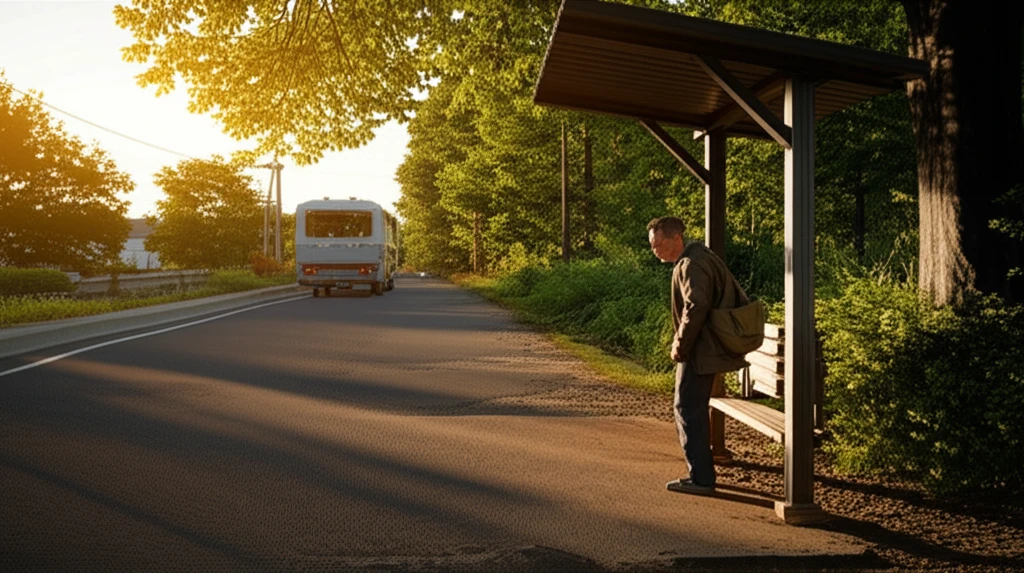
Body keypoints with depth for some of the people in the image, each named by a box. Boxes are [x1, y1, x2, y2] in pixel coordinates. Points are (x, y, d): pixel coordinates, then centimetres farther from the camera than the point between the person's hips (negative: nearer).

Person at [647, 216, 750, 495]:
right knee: (695, 410, 16)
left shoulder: (690, 265, -16)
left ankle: (700, 478, -1)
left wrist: (680, 346, -19)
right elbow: (739, 299, 21)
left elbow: (696, 307, -28)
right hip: (709, 348, 11)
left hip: (699, 351, -11)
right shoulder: (703, 257, 16)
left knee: (688, 410, -5)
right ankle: (701, 471, 23)